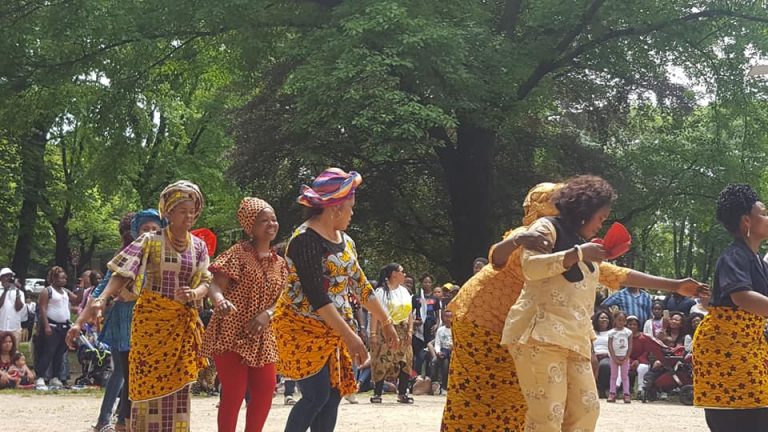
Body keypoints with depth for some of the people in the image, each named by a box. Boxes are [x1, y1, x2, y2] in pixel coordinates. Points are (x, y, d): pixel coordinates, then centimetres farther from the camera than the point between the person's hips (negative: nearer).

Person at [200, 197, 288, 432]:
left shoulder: (279, 263, 12)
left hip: (262, 337, 6)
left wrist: (267, 315, -12)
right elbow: (215, 286, -14)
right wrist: (220, 300, -37)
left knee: (265, 391, 4)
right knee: (234, 393, -8)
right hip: (231, 334, -6)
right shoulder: (238, 253, -6)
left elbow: (281, 299, 10)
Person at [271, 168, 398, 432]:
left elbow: (360, 284, 18)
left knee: (333, 396, 6)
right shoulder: (306, 240, -19)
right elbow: (316, 296, -25)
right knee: (317, 396, -14)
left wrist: (386, 322, 18)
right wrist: (350, 336, -29)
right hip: (303, 328, -9)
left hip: (333, 331, 9)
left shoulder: (344, 241, 10)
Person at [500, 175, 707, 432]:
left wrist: (675, 286, 34)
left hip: (574, 339, 9)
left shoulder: (585, 249, 30)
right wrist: (578, 254, -11)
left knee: (586, 410, -2)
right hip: (540, 333, -9)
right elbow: (529, 266, -13)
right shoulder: (547, 227, 5)